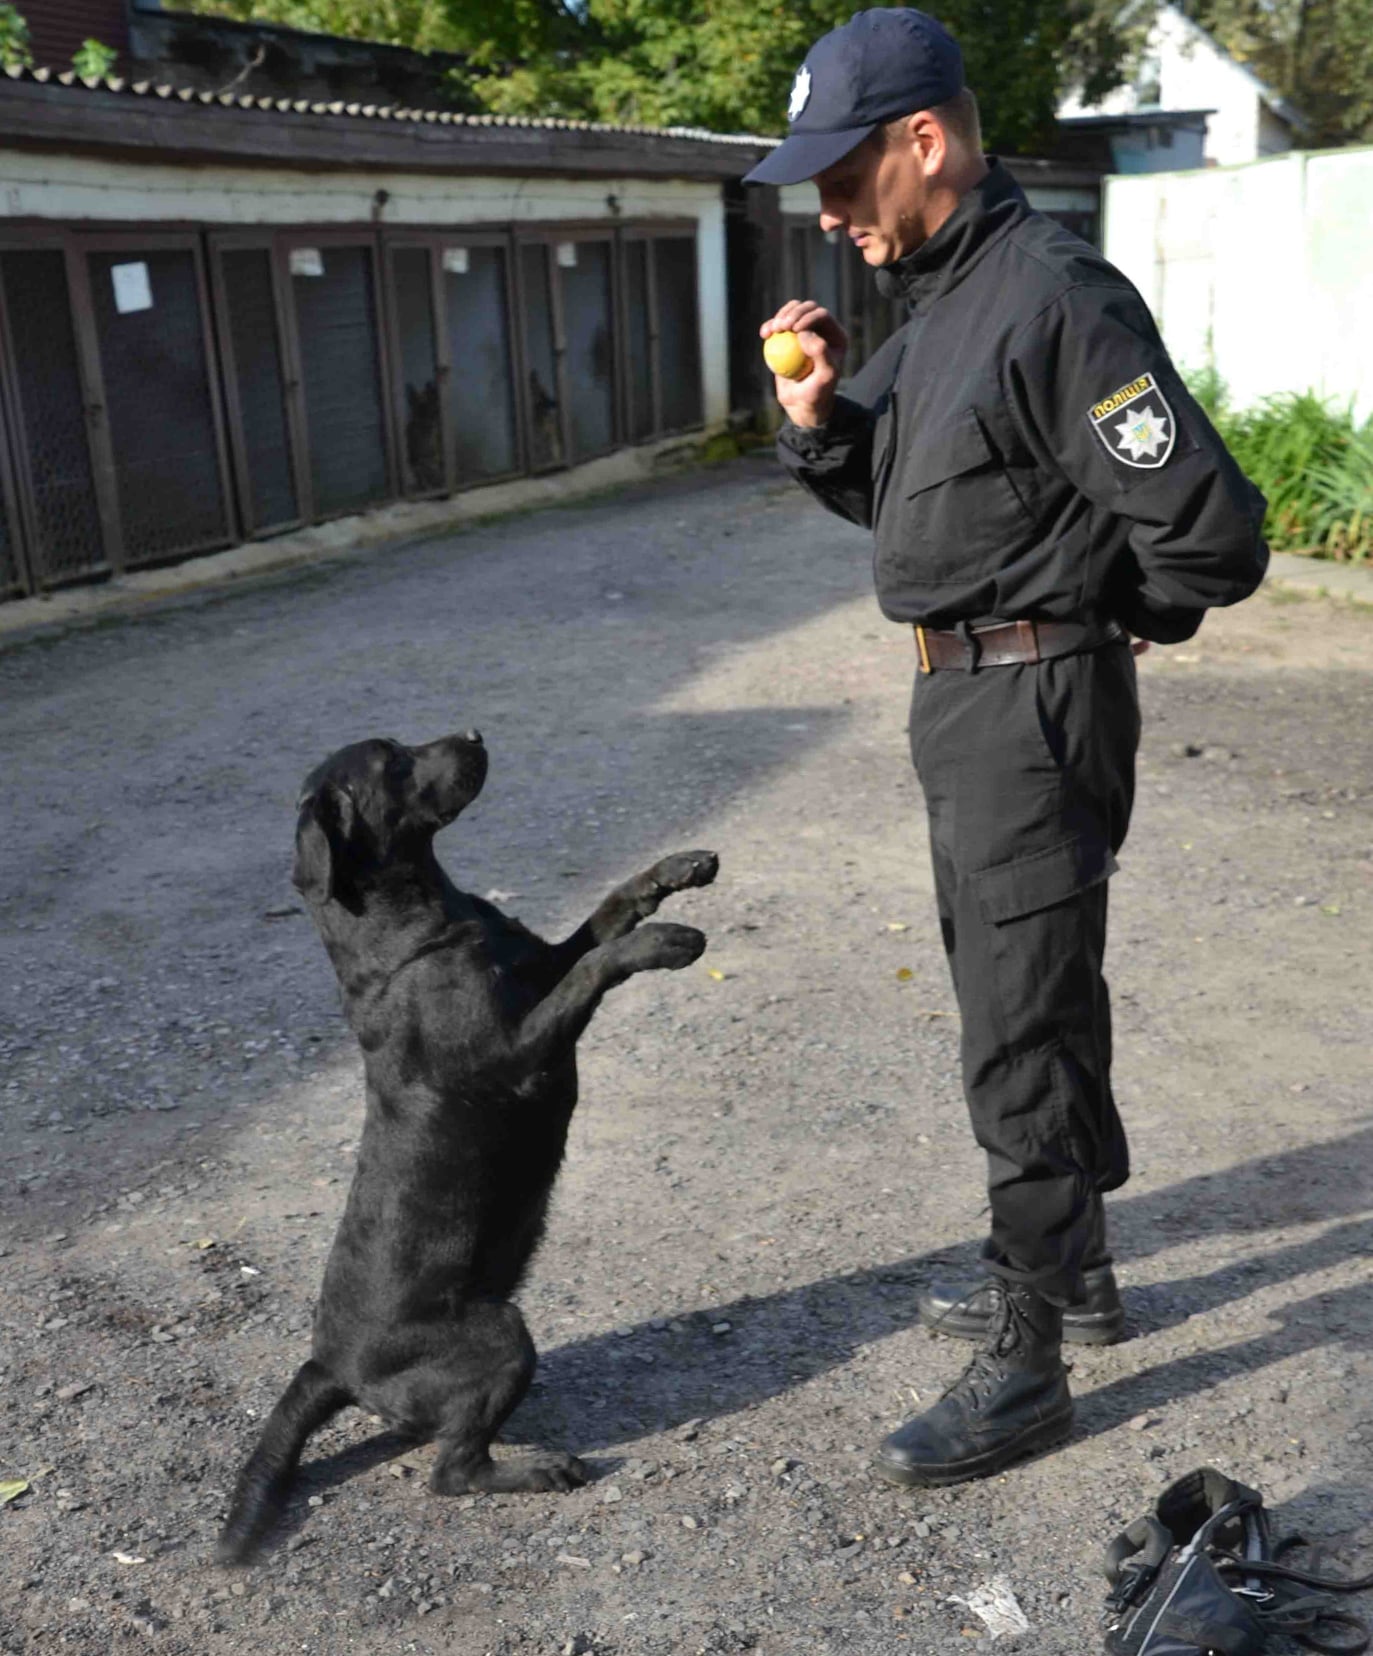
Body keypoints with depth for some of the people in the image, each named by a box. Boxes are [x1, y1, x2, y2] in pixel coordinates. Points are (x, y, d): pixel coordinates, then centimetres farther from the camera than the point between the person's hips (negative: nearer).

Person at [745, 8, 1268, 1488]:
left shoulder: (1055, 299, -20)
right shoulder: (933, 299, 10)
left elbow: (1209, 537, -23)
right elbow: (893, 498, 20)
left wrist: (1101, 619, -4)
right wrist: (819, 415, 0)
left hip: (1030, 707, -10)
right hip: (960, 700, 10)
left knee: (1019, 1032, -2)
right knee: (1027, 993, 20)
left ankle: (1024, 1366, 13)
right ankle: (1071, 1265, 38)